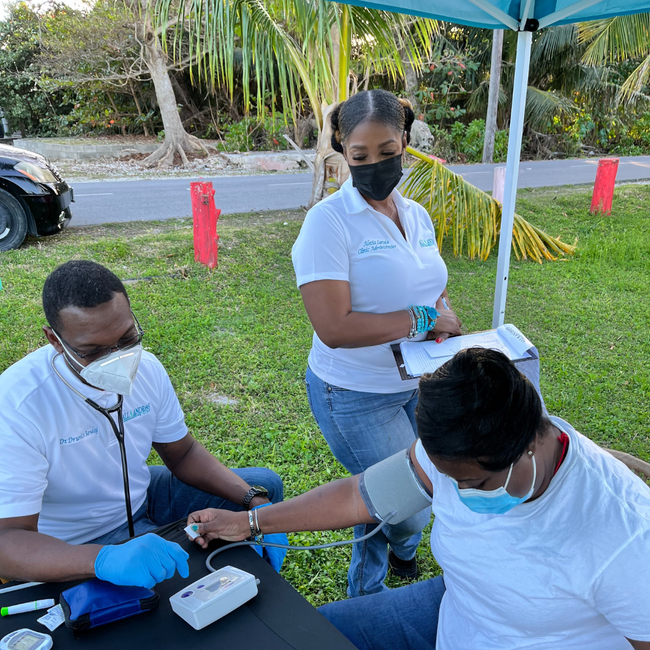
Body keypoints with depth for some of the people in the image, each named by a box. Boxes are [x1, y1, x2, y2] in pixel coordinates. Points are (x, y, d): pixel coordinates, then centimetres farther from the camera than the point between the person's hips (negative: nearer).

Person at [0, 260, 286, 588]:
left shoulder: (146, 367, -12)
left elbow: (182, 453, 0)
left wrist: (256, 501, -13)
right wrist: (106, 559, -52)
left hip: (142, 496, 7)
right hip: (78, 545, -6)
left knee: (265, 484, 8)